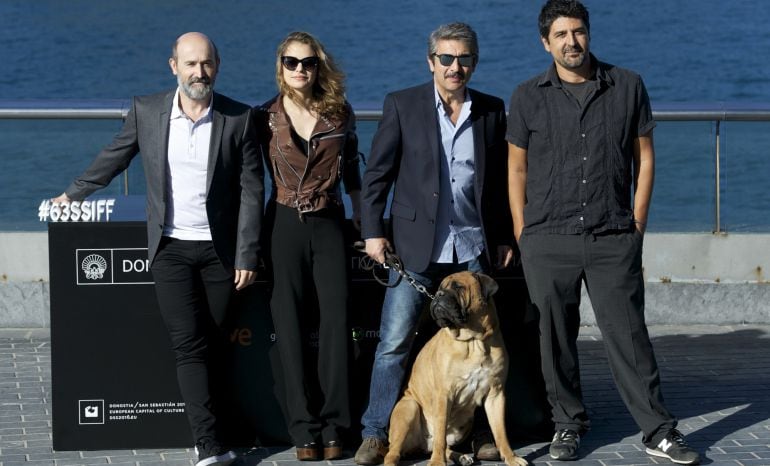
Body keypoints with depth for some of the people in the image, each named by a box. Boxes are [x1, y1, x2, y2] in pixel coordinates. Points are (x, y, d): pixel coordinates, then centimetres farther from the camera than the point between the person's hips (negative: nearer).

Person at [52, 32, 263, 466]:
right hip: (171, 248, 0)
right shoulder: (146, 111, -1)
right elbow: (114, 157, 15)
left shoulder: (240, 118, -4)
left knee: (211, 344, 4)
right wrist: (73, 194, 23)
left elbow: (251, 190, -3)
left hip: (220, 250, 0)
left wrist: (247, 256, -6)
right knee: (189, 344, -8)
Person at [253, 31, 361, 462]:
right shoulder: (265, 118, 1)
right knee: (291, 327, 0)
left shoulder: (339, 114, 4)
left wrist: (365, 223, 8)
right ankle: (304, 428, 6)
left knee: (336, 321, -5)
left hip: (329, 225, 1)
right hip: (284, 227, -1)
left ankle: (334, 426, 2)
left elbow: (352, 173, 12)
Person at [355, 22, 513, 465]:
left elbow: (501, 179, 13)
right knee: (395, 341, -4)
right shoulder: (402, 105, 0)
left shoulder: (491, 111, 7)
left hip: (474, 247, 2)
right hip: (417, 244, -2)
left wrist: (505, 237, 9)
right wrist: (373, 232, -5)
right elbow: (377, 174, 1)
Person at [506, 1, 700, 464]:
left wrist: (637, 225, 3)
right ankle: (569, 424, 19)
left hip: (614, 239, -1)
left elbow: (644, 157, 8)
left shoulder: (628, 86, 5)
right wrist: (522, 234, 5)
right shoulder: (528, 97, 5)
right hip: (548, 242, 1)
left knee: (629, 335, -2)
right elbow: (517, 169, 9)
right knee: (556, 339, 5)